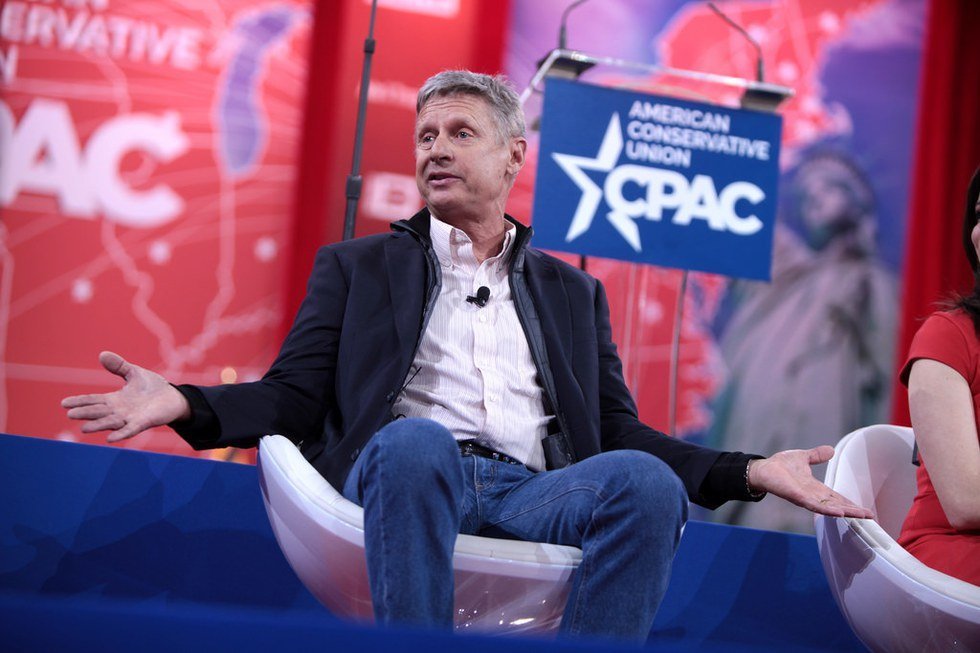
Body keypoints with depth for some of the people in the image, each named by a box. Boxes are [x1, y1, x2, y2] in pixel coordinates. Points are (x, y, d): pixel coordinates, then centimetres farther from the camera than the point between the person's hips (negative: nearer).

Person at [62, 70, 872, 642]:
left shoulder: (574, 292, 27)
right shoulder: (358, 266, 23)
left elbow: (620, 432, 20)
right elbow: (295, 394, 12)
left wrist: (750, 471, 5)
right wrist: (184, 403, -8)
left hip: (534, 493, 2)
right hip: (399, 472, -2)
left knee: (647, 478, -30)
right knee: (416, 438, -37)